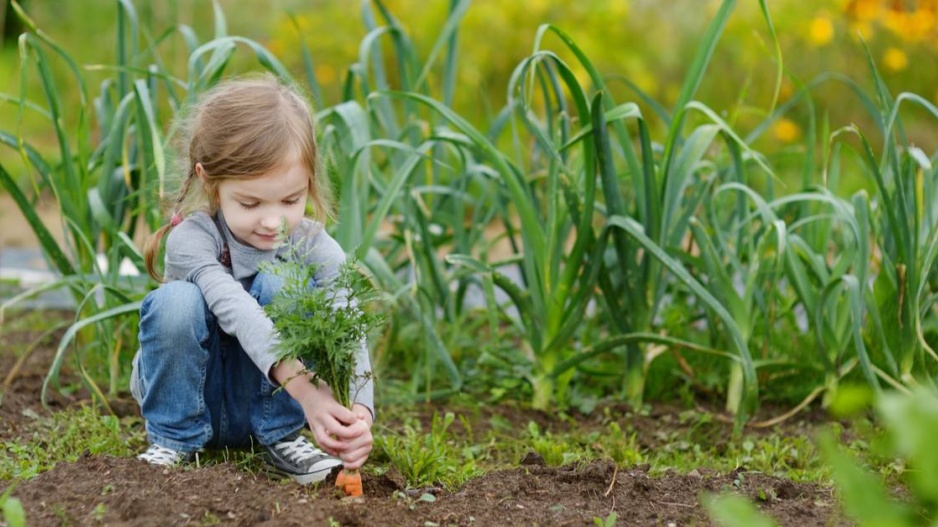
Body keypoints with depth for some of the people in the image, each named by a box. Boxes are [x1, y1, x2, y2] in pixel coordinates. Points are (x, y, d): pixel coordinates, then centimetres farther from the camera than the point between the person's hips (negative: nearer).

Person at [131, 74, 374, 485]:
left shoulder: (316, 250, -14)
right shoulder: (191, 239, -22)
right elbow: (236, 312, -40)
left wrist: (359, 414, -49)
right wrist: (304, 387, -56)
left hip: (266, 404, 2)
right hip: (189, 399, -1)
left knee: (281, 285, -25)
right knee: (176, 302, -31)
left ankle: (281, 437, -12)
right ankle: (173, 440, -11)